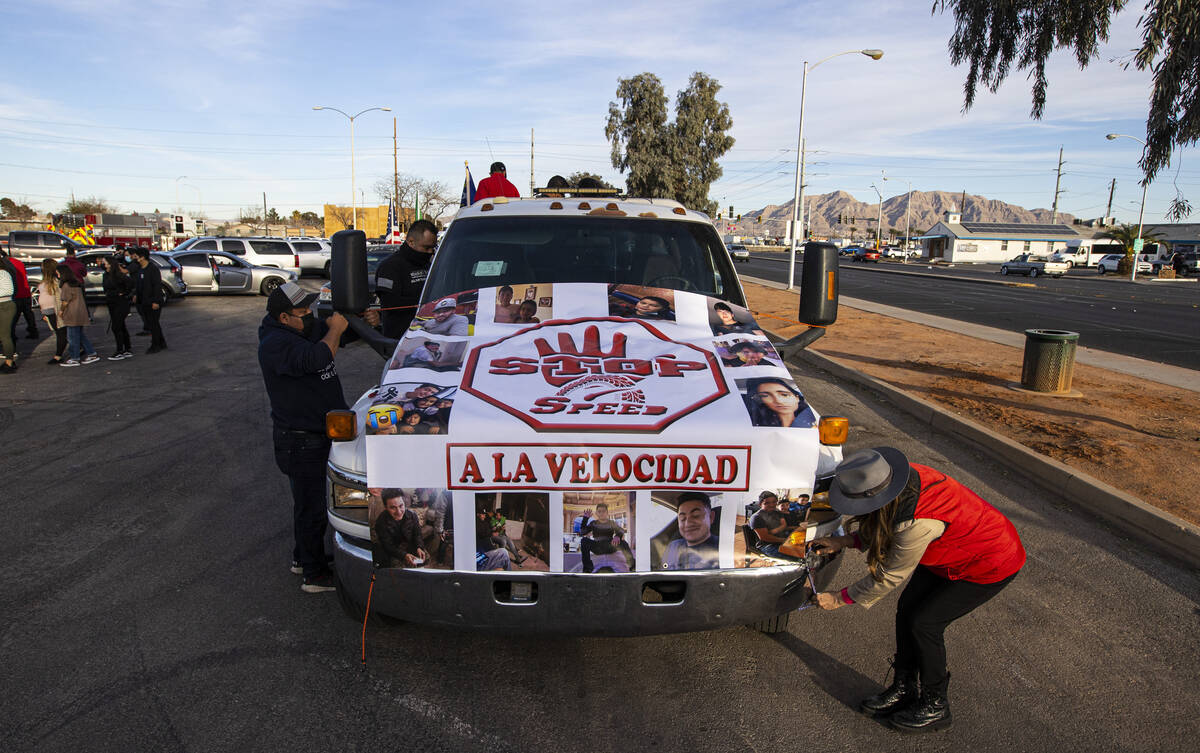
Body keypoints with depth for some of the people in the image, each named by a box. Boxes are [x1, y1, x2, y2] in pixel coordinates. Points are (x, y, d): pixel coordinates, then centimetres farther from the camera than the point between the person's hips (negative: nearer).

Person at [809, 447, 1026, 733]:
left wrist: (840, 598, -13)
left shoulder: (918, 524, -40)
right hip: (953, 550, 8)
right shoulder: (901, 478, -18)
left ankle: (935, 706, 15)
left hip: (992, 563, -8)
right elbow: (883, 529, 3)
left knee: (924, 623, -7)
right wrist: (844, 542, -6)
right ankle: (904, 689, 23)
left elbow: (889, 577, -24)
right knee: (906, 610, 4)